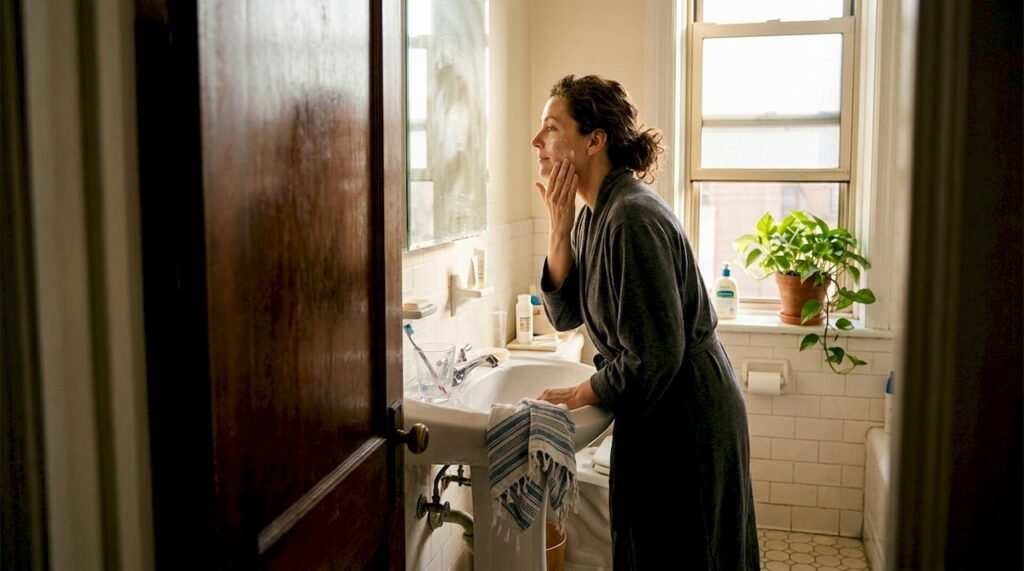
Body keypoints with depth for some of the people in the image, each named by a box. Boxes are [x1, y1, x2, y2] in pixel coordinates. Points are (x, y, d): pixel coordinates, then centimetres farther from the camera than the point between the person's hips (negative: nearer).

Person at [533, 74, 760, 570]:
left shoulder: (633, 219, -25)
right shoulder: (593, 214, 4)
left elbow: (654, 356, -27)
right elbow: (564, 314, 3)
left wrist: (584, 393, -12)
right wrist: (560, 227, -8)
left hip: (685, 422, -9)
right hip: (654, 415, 9)